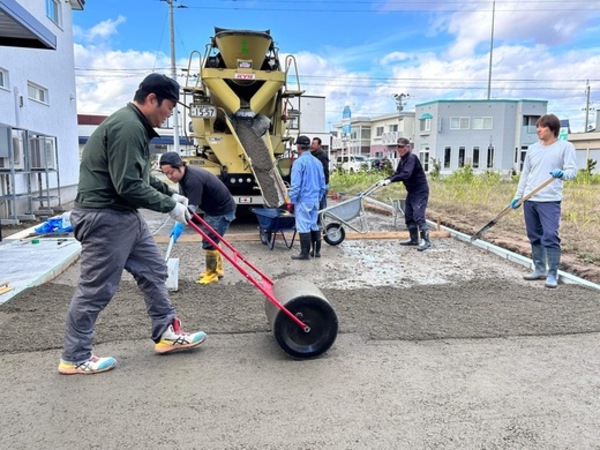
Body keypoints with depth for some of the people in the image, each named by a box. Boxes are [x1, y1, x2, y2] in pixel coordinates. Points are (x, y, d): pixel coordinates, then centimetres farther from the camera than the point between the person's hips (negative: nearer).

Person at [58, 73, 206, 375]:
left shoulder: (135, 126, 15)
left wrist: (169, 194, 12)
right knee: (96, 289, 0)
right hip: (105, 217, -11)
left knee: (154, 271, 14)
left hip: (125, 216, 11)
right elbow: (128, 186, -25)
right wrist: (169, 206, -15)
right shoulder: (127, 127, -20)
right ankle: (74, 358, 15)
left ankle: (166, 334, 25)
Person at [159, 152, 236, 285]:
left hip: (223, 210, -10)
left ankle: (211, 274, 11)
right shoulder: (184, 176, -1)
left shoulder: (193, 179, -31)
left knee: (209, 242, -5)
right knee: (212, 240, 20)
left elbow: (192, 206, -34)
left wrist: (180, 225, -39)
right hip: (212, 209, 10)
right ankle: (217, 269, 34)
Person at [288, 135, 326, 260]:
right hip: (315, 200, 7)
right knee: (314, 225, 16)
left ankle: (305, 253, 6)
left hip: (303, 200, -7)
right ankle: (316, 250, 22)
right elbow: (322, 183, 14)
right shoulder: (317, 162, 10)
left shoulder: (299, 162, -14)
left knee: (303, 226, 0)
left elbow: (295, 184, -17)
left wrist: (292, 200, -9)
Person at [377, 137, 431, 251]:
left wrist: (390, 180, -34)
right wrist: (385, 180, -1)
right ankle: (413, 239, 21)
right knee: (408, 215, 11)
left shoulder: (412, 158, -17)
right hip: (411, 191, 10)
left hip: (420, 191, -10)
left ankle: (426, 240, -11)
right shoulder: (402, 160, 11)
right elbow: (397, 173, 14)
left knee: (418, 216, -15)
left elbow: (406, 174, -30)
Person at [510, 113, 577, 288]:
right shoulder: (532, 148, 14)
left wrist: (562, 174, -30)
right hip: (529, 200, 5)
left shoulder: (565, 146, -1)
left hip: (550, 200, -5)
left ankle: (552, 274, -2)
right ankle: (539, 269, 22)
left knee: (550, 237, -10)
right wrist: (518, 196, 13)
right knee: (535, 237, 10)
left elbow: (572, 170, -7)